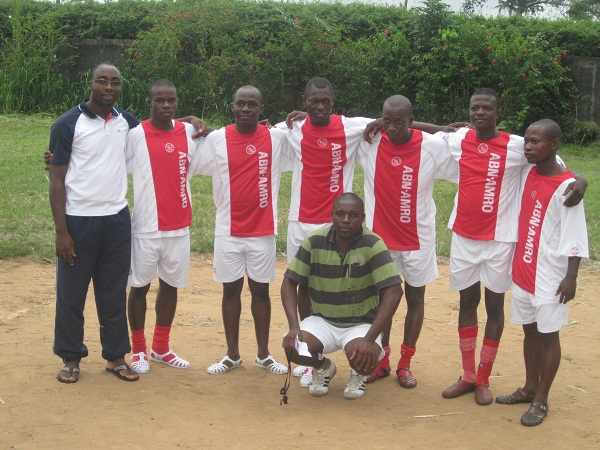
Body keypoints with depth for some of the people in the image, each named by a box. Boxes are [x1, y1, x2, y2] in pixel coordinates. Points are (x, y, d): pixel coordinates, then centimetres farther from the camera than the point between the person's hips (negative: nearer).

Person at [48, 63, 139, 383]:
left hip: (117, 221, 4)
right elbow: (57, 181, -7)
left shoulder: (127, 122, 6)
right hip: (78, 221, -3)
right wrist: (61, 231, -13)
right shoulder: (68, 124, -7)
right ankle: (71, 358, 19)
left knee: (114, 294, 10)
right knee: (71, 294, 5)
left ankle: (115, 356, 21)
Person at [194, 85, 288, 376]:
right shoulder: (216, 139, -3)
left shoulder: (276, 138, -1)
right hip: (228, 231, 0)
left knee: (261, 290, 10)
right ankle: (232, 354, 20)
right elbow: (189, 164, 3)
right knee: (231, 289, 9)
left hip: (262, 231, 0)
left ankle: (264, 354, 20)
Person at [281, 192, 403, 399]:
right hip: (322, 320, 2)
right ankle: (322, 368, 13)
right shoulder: (315, 242, -8)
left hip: (361, 323, -2)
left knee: (364, 357, -33)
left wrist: (370, 339, -31)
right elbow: (289, 282, -4)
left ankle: (358, 374, 10)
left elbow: (393, 291, -22)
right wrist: (294, 326, -20)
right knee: (292, 347, -26)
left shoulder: (372, 245, -16)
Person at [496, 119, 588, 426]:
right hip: (523, 271, 7)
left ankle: (541, 400, 12)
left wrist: (571, 277, -17)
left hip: (550, 275, -7)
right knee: (530, 331, 16)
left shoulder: (566, 186, -15)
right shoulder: (529, 175, 5)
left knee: (548, 334, 3)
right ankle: (530, 388, 29)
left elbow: (575, 237, -15)